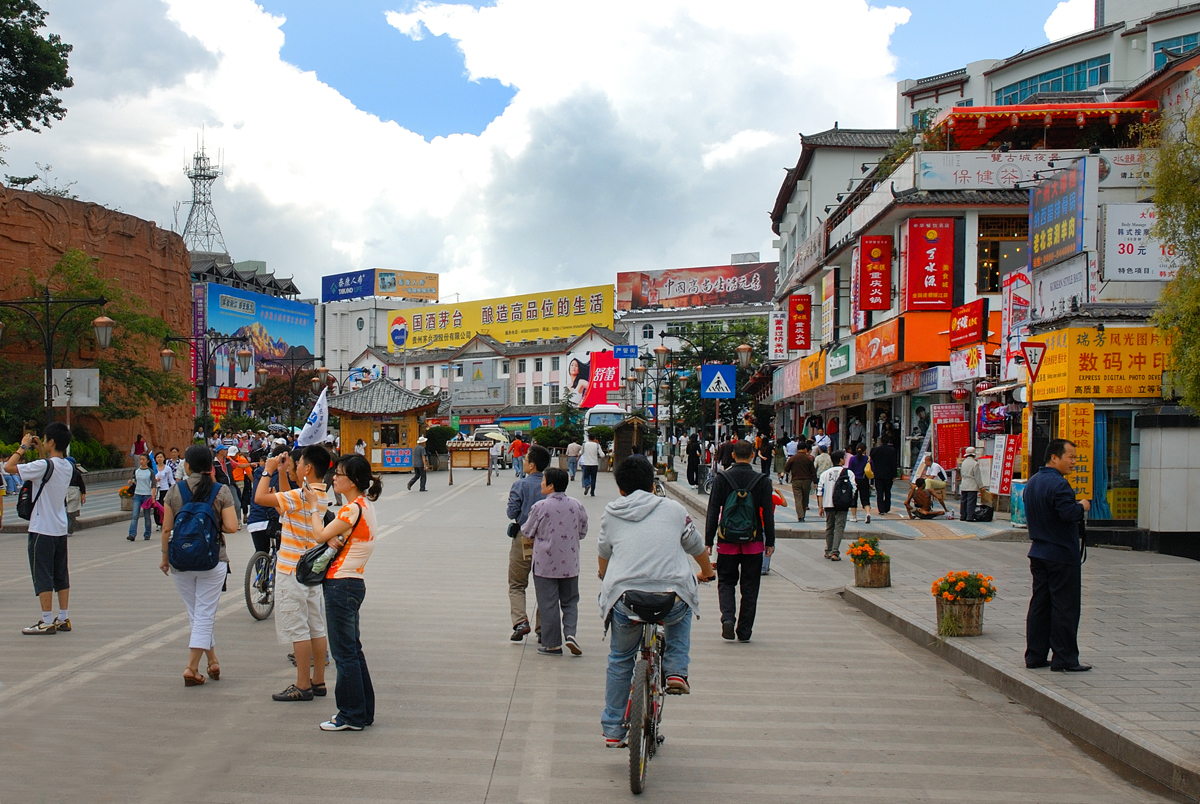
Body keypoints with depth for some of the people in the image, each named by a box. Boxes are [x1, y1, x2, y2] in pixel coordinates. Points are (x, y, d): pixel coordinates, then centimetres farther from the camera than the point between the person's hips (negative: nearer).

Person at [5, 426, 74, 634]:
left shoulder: (43, 466, -19)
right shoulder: (66, 466, 6)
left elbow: (9, 467, -17)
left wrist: (23, 447, -6)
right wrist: (40, 450, 21)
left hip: (42, 530, -8)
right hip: (60, 529, 8)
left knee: (43, 577, -2)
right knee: (61, 575, 12)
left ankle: (47, 622, 0)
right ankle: (64, 619, 15)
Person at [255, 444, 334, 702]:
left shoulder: (300, 496, -20)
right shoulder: (319, 495, 8)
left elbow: (260, 497, -25)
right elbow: (283, 500, 22)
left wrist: (268, 471, -11)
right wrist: (283, 473, 16)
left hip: (293, 571, -9)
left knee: (297, 629, -3)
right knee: (315, 627, 11)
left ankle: (303, 686, 2)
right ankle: (318, 681, 18)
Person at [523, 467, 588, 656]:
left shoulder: (540, 506, -14)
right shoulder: (577, 505, -3)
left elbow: (527, 532, -4)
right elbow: (583, 532, 8)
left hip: (545, 564, -3)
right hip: (570, 564, 3)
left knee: (548, 604, 6)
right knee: (570, 601, 16)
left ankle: (552, 644, 10)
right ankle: (570, 633, -4)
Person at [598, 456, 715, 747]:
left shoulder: (611, 513, 16)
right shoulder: (674, 509, 15)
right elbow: (697, 548, 28)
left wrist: (606, 581, 52)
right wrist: (707, 572, 49)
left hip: (623, 600, 1)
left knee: (619, 661, 24)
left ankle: (613, 730, 27)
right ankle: (676, 671, 20)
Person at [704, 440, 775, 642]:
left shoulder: (721, 479, -3)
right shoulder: (762, 481, -3)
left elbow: (713, 512, -3)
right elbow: (768, 514, 0)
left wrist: (708, 541, 2)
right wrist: (770, 542, 8)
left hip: (727, 542, 0)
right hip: (753, 542, 0)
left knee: (726, 581, 14)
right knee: (750, 587, 9)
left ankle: (728, 617, -9)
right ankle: (744, 631, 10)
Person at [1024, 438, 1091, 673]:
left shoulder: (1032, 482, 12)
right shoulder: (1058, 484, -19)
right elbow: (1069, 513, -30)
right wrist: (1082, 507, -8)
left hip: (1038, 553, 9)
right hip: (1062, 555, -9)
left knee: (1039, 604, 11)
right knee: (1065, 607, -2)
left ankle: (1035, 656, 15)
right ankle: (1064, 659, 1)